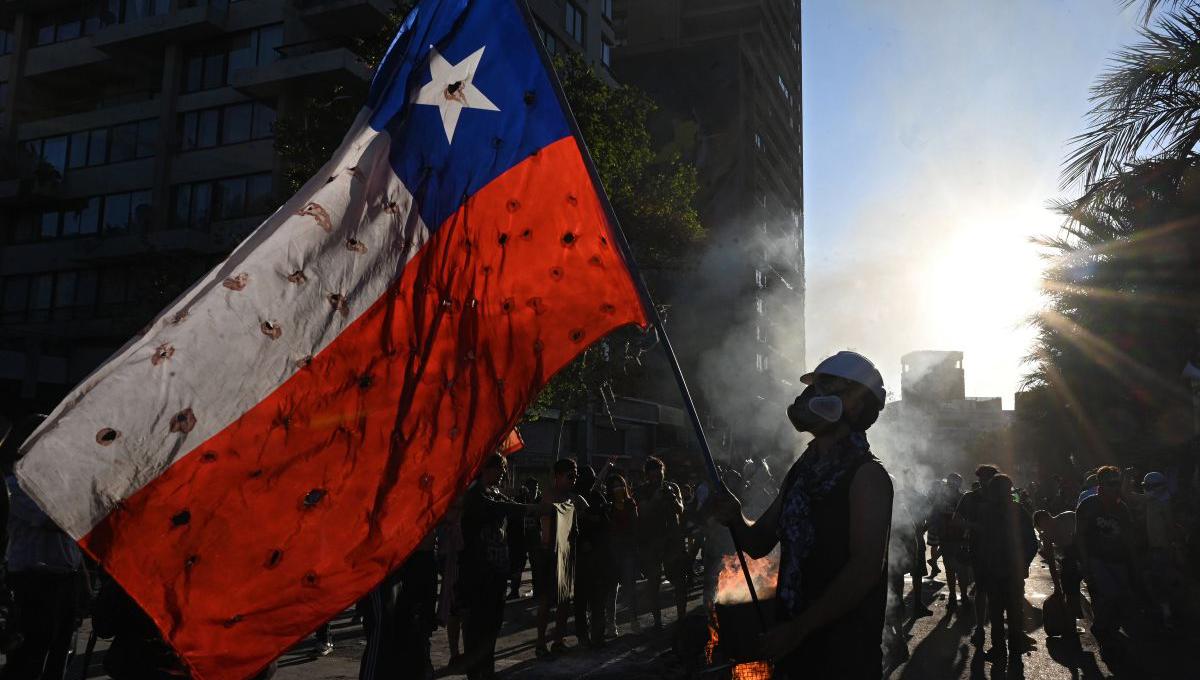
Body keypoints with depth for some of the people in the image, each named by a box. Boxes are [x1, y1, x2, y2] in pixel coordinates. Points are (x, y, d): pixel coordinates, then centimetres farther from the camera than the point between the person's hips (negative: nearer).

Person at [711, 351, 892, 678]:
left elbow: (865, 568, -21)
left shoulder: (867, 475, -14)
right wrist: (735, 518, -8)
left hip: (844, 652, -6)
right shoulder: (802, 469, 8)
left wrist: (797, 630, -20)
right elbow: (759, 543, 13)